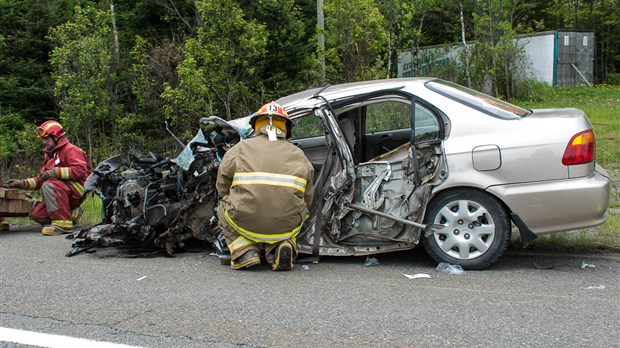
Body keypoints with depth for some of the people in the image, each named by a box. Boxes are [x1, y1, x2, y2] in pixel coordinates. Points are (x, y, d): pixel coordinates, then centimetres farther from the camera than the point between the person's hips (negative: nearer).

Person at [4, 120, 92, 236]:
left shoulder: (71, 150, -7)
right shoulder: (50, 154, 22)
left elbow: (80, 170, -24)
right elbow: (41, 178, 20)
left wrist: (55, 172, -24)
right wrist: (22, 183, 6)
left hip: (77, 189, -9)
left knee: (49, 185, -33)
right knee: (36, 214, -3)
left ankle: (63, 224, -33)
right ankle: (73, 213, 6)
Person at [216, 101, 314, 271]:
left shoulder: (240, 148, 10)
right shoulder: (298, 153, 14)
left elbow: (222, 186, 14)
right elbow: (307, 199, 16)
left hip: (246, 223, -1)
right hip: (287, 227, 1)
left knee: (223, 210, 31)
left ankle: (244, 252, 6)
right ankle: (281, 246, 4)